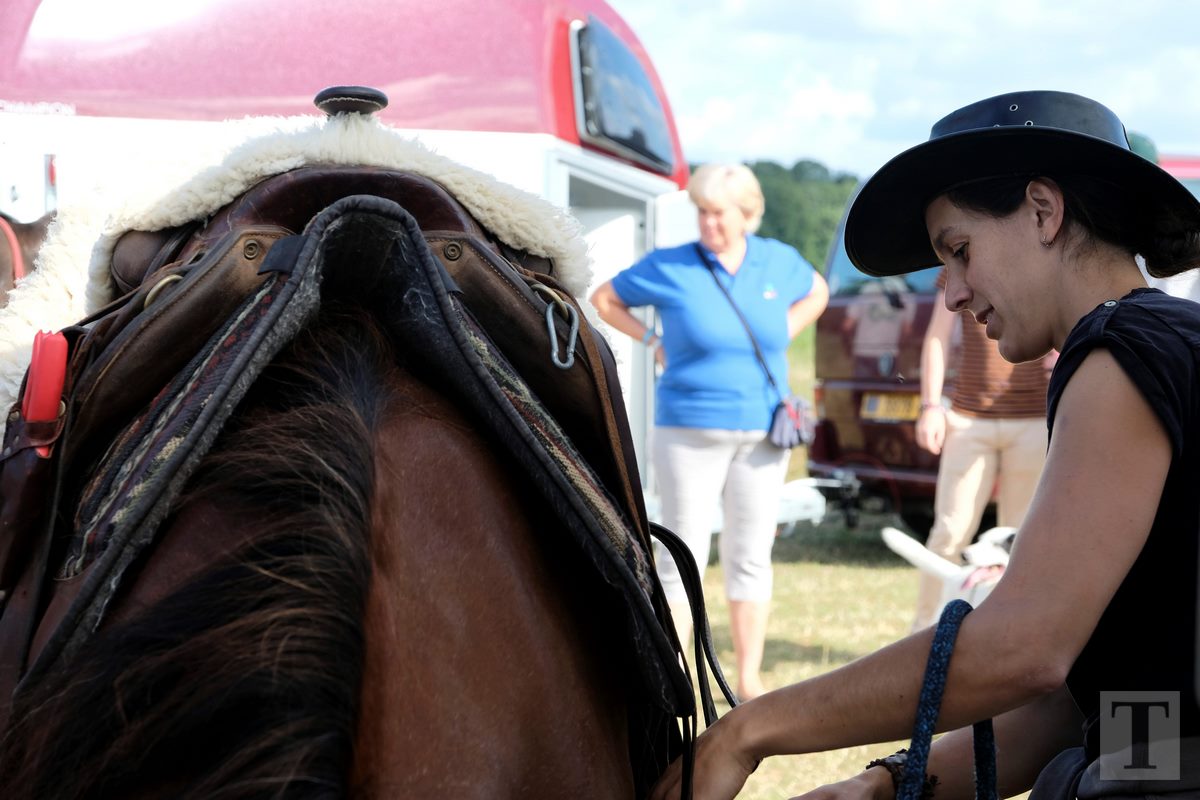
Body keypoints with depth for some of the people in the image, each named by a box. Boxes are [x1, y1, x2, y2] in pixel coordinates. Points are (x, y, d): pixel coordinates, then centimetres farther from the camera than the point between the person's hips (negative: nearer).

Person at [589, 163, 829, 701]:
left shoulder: (778, 262, 4)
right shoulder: (670, 268, -4)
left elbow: (816, 293, 25)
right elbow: (604, 299, 8)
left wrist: (778, 340, 10)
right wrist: (655, 343, -1)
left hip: (761, 434, 3)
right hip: (691, 430, -3)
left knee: (751, 555, 7)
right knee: (684, 554, -4)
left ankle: (749, 681, 15)